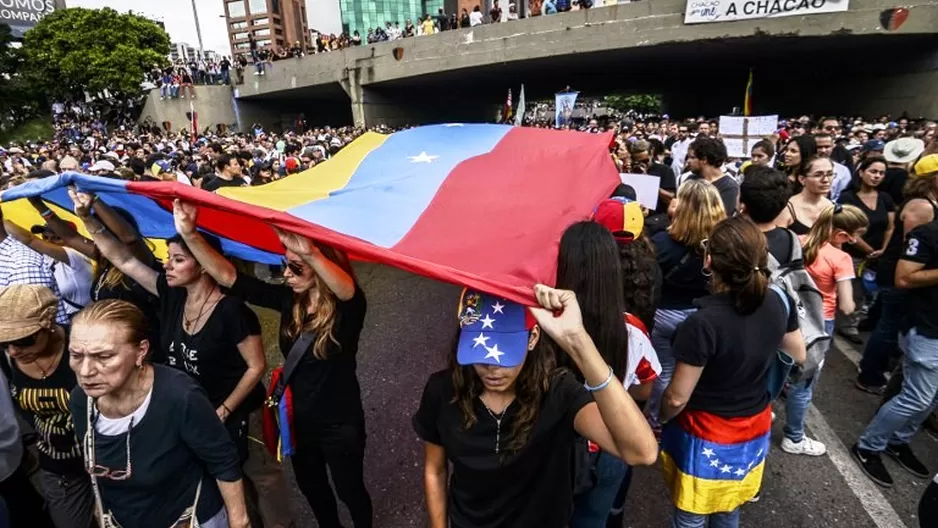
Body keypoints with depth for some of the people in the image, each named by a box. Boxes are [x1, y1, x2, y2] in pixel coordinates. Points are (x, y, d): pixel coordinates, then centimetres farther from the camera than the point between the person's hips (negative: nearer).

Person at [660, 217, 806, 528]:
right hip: (754, 431, 6)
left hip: (706, 436, -6)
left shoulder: (703, 322, -33)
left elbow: (677, 398, -22)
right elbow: (798, 356, 7)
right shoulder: (779, 302, -13)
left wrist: (661, 418, -3)